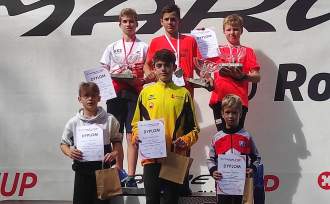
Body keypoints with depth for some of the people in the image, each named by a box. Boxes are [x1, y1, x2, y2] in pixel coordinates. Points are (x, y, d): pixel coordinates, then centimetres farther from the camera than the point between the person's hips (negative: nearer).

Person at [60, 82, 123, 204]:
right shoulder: (73, 122, 3)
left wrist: (115, 153, -14)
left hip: (103, 168, -1)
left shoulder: (109, 120, 1)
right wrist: (69, 152, -10)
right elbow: (64, 144, 11)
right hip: (82, 170, 1)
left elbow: (117, 141, 6)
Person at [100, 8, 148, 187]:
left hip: (134, 93, -2)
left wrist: (141, 80, -16)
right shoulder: (112, 48, 16)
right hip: (115, 92, 2)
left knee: (132, 135, -5)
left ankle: (131, 176, -6)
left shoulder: (143, 47, 9)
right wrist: (115, 75, -9)